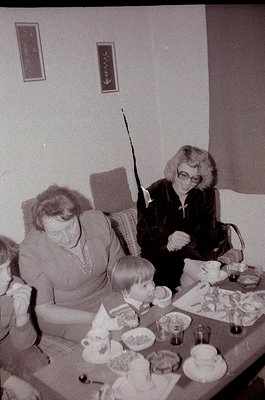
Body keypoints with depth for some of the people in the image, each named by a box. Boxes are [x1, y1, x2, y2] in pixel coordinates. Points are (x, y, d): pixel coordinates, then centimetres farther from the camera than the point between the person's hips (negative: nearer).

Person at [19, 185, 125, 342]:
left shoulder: (98, 221, -14)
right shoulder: (30, 251, -23)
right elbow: (44, 310, -16)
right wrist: (96, 318, -24)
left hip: (107, 294, 4)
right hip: (62, 314, -4)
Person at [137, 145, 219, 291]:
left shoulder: (206, 195, 1)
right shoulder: (153, 195, -8)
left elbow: (210, 236, -2)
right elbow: (143, 238, -8)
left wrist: (188, 243, -23)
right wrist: (167, 242, -28)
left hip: (196, 255, 4)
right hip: (160, 256, -3)